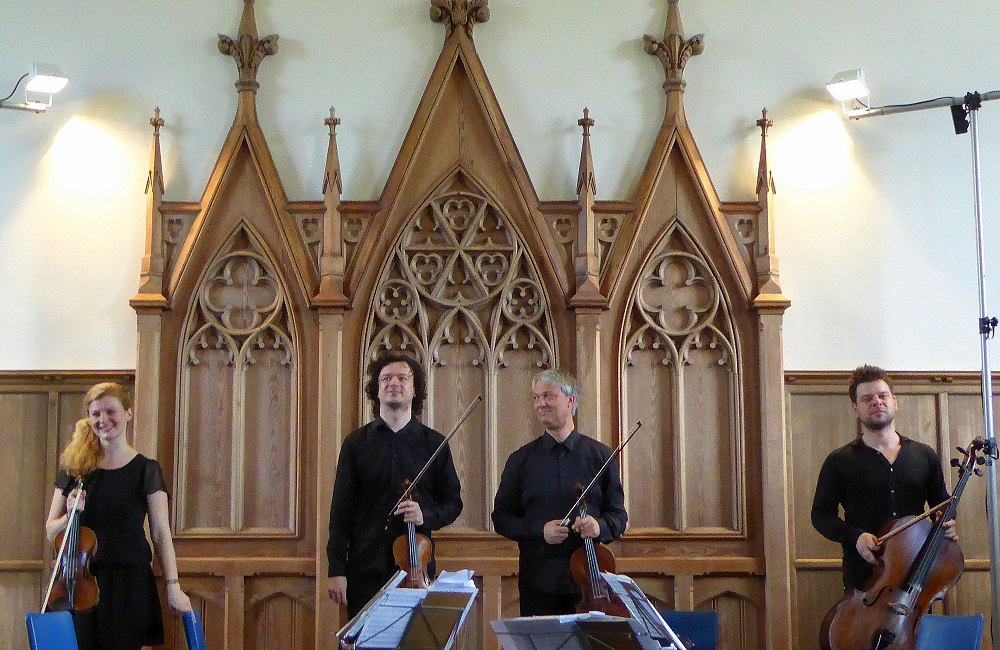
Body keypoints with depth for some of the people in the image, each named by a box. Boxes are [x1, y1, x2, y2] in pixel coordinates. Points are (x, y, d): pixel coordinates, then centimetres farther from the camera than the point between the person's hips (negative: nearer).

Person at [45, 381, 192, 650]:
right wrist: (69, 516, -10)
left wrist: (173, 586, -9)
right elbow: (51, 531, 11)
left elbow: (161, 534, -1)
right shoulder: (75, 469, 9)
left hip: (128, 585, -2)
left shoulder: (146, 471, 2)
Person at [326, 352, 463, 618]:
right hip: (366, 568, 0)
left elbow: (453, 502, 12)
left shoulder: (434, 443, 8)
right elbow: (341, 508, 4)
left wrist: (426, 515, -10)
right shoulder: (357, 442, 7)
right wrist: (336, 570, -2)